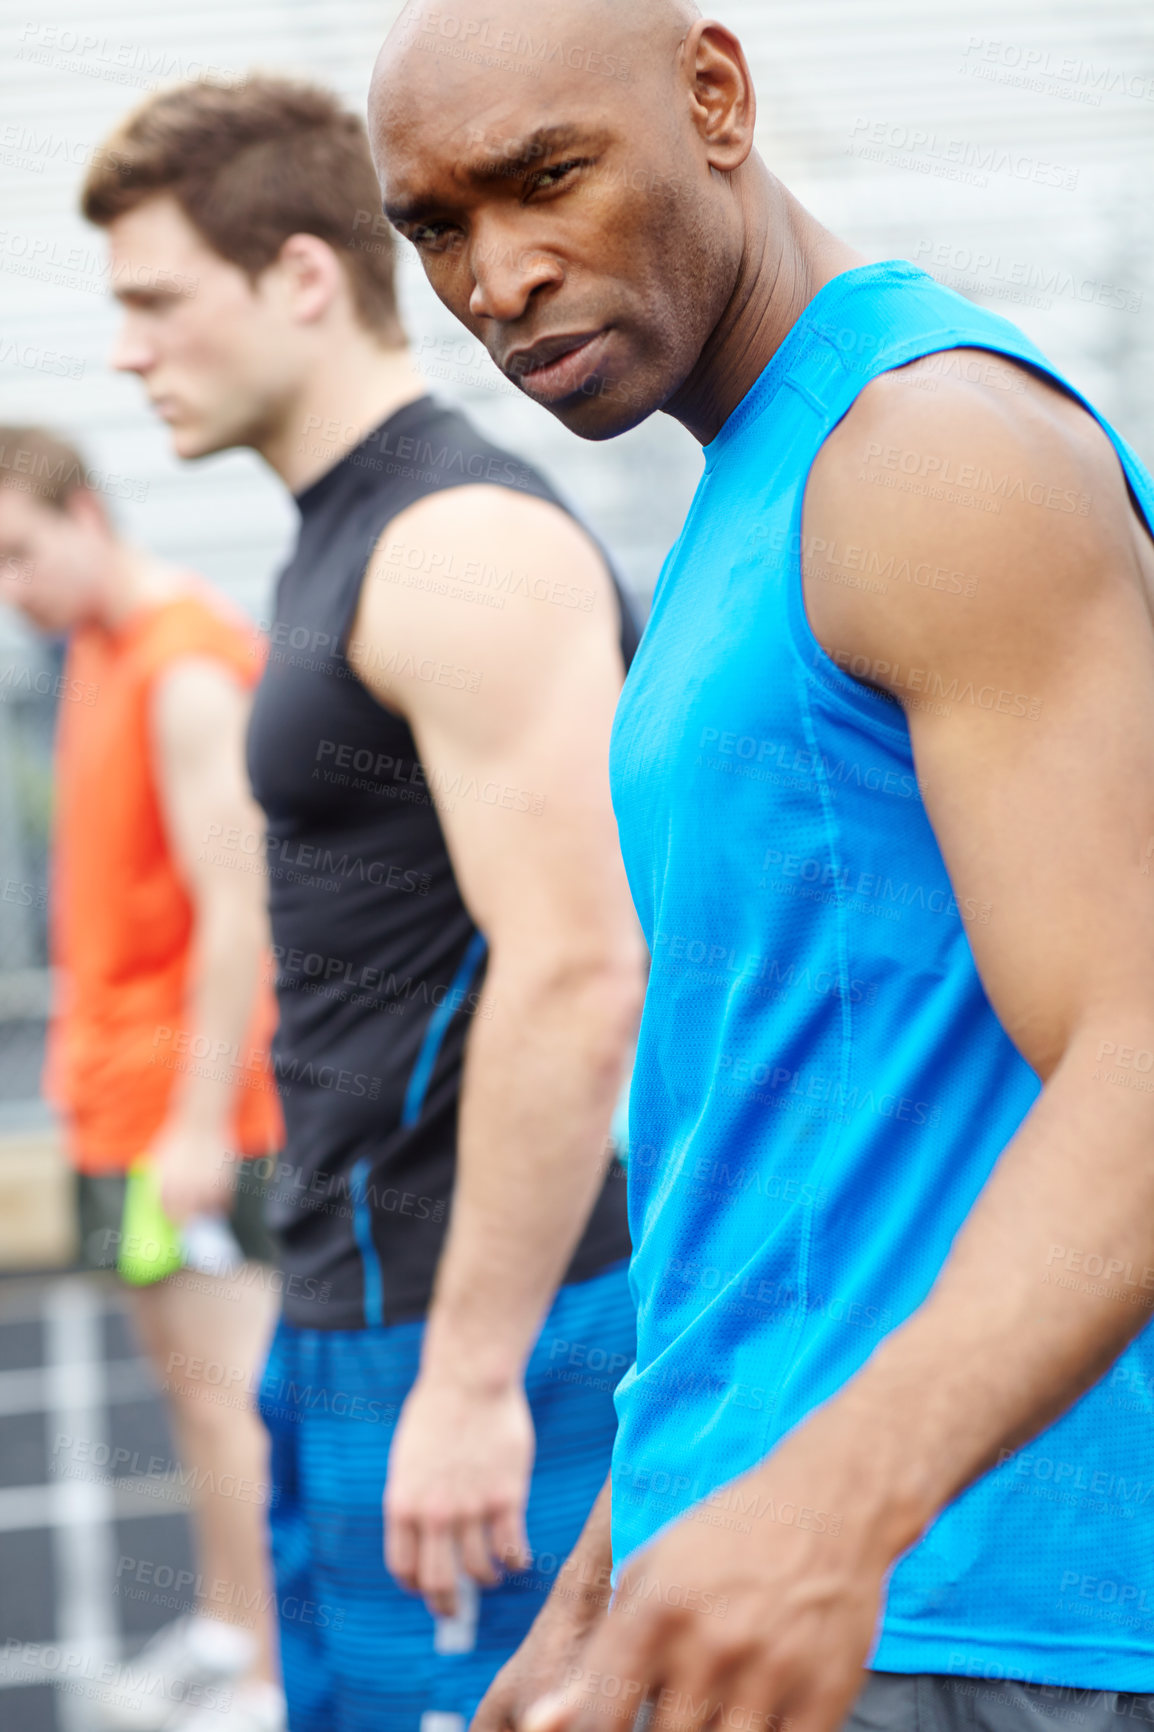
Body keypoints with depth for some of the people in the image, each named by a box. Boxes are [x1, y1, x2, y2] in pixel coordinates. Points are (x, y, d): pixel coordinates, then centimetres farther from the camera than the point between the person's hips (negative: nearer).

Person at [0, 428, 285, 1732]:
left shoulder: (187, 670, -17)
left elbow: (235, 903, -22)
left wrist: (201, 1121, -23)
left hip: (187, 1086, -9)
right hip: (119, 1076, 9)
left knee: (219, 1376, -7)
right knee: (177, 1354, 15)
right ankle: (223, 1627, 26)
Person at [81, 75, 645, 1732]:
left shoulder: (467, 549, -16)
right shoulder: (341, 543, 16)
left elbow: (576, 977, -23)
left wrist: (473, 1375, -23)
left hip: (468, 1332, -10)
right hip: (354, 1318, 10)